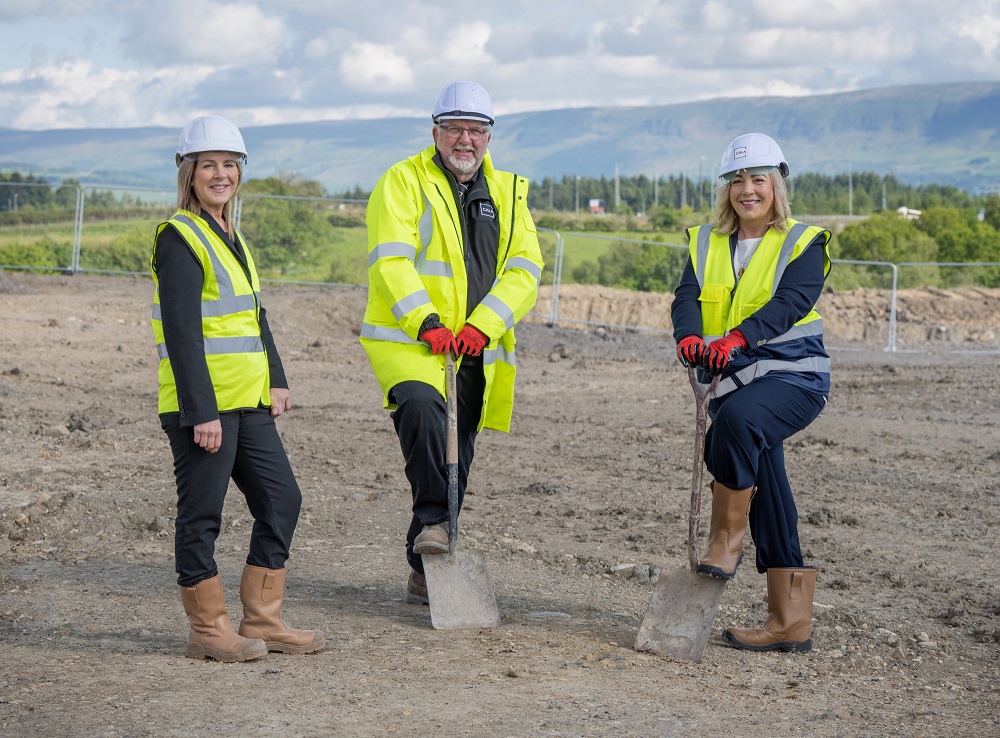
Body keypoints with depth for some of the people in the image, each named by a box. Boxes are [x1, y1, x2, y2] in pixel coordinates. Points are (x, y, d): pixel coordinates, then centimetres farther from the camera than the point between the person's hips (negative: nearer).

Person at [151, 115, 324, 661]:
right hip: (200, 404, -9)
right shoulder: (179, 237, -11)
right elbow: (181, 331, -18)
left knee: (281, 499, 10)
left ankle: (261, 620, 17)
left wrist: (276, 380, 12)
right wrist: (202, 412, -22)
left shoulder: (230, 237, 17)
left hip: (247, 402, 9)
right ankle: (209, 630, 10)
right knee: (201, 515, 0)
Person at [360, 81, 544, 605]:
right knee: (423, 406, -35)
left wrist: (483, 325, -14)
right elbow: (390, 259, -13)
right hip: (408, 341, -5)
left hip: (475, 348, 5)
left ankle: (425, 572, 19)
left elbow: (524, 268, 2)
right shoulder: (403, 182, -1)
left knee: (456, 464, 8)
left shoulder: (508, 192, 13)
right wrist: (426, 322, -26)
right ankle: (433, 521, -26)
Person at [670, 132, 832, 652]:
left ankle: (725, 539, -19)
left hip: (793, 374, -5)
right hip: (733, 379, 5)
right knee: (766, 494, 4)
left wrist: (739, 336, -35)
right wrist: (689, 335, -26)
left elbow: (790, 302, -17)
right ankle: (790, 620, 10)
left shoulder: (804, 244, 0)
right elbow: (688, 297, -3)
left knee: (739, 416, -35)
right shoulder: (706, 244, 13)